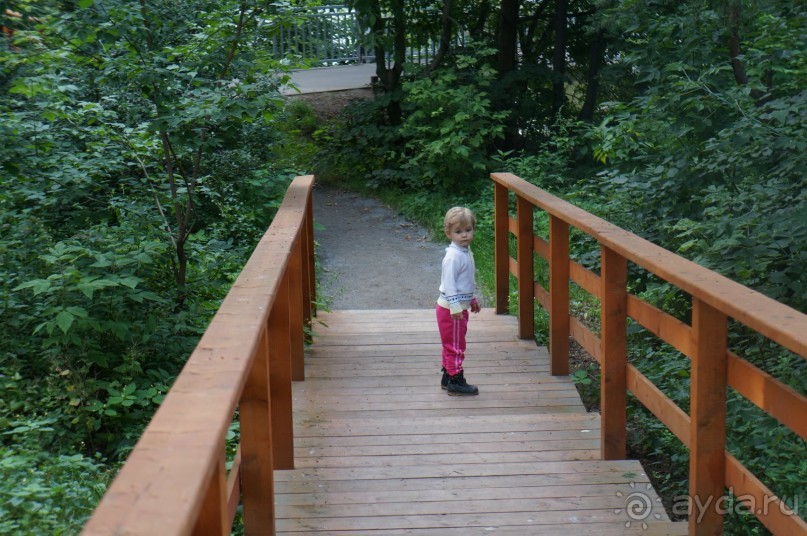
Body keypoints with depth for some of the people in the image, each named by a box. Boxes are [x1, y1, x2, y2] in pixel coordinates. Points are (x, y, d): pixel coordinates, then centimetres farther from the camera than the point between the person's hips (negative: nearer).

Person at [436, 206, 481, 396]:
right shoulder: (453, 256, -21)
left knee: (451, 345, 18)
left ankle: (447, 377, 29)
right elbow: (448, 282, -24)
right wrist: (455, 306, -26)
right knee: (455, 345, -2)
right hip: (451, 309, -10)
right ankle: (455, 382, 5)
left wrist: (472, 299, 27)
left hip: (460, 307, 10)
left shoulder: (466, 251, 9)